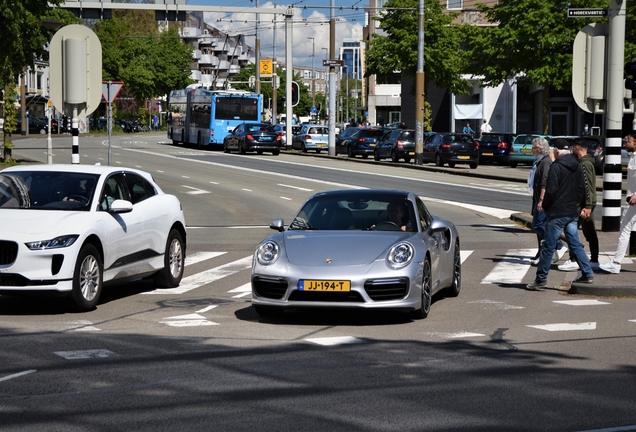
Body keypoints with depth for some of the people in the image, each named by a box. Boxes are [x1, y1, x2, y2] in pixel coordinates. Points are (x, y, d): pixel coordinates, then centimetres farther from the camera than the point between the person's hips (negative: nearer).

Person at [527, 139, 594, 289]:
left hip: (557, 213, -7)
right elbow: (582, 188, 16)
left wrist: (544, 205, -1)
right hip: (573, 212, 7)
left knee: (548, 246, -2)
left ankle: (541, 278, 3)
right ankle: (587, 273, 9)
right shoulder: (577, 167, 10)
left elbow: (551, 190, -16)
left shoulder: (556, 167, -13)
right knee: (575, 244, 13)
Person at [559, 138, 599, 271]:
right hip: (588, 203, 10)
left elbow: (587, 186, -22)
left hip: (584, 204, -10)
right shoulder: (588, 162, 17)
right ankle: (594, 260, 16)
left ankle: (573, 261, -9)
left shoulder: (584, 164, -15)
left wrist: (587, 206, -25)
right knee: (590, 233, 12)